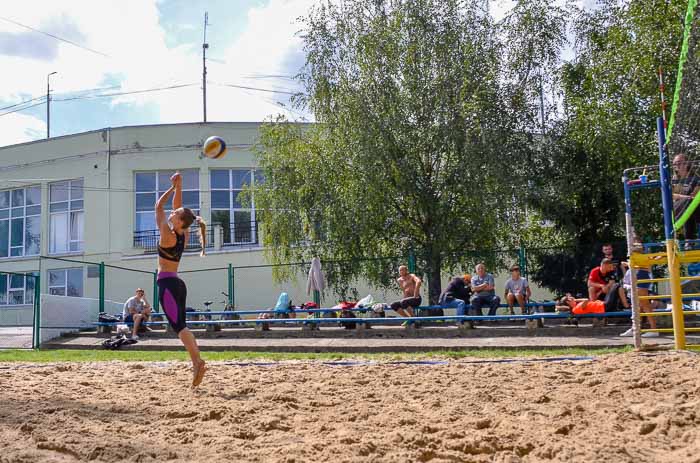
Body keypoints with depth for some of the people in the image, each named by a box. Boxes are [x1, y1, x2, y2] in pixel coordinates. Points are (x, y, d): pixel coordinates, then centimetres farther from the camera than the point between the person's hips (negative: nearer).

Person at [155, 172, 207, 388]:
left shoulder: (168, 235, -14)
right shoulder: (184, 234, 6)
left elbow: (158, 206, -8)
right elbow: (177, 205, 15)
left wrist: (173, 187, -4)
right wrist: (178, 187, 10)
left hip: (167, 283, -8)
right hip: (178, 283, 8)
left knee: (179, 326, -12)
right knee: (181, 326, 9)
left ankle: (198, 361, -22)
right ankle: (196, 364, 3)